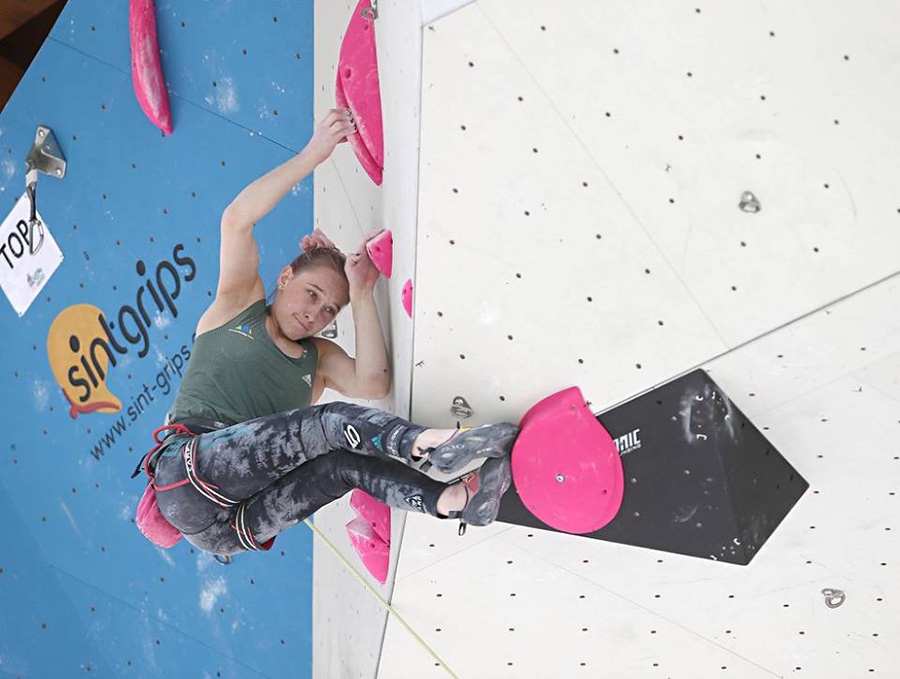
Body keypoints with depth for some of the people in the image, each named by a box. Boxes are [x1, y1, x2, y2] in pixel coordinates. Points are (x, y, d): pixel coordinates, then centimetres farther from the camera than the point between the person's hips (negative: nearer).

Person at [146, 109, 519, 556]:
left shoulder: (319, 358, 19)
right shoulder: (239, 306, 12)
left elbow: (372, 385, -4)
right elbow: (237, 218, -4)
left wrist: (360, 294, -2)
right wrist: (313, 154, -6)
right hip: (187, 467, -5)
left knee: (347, 462, -23)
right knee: (330, 422, -24)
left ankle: (455, 500, -39)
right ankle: (431, 443, -46)